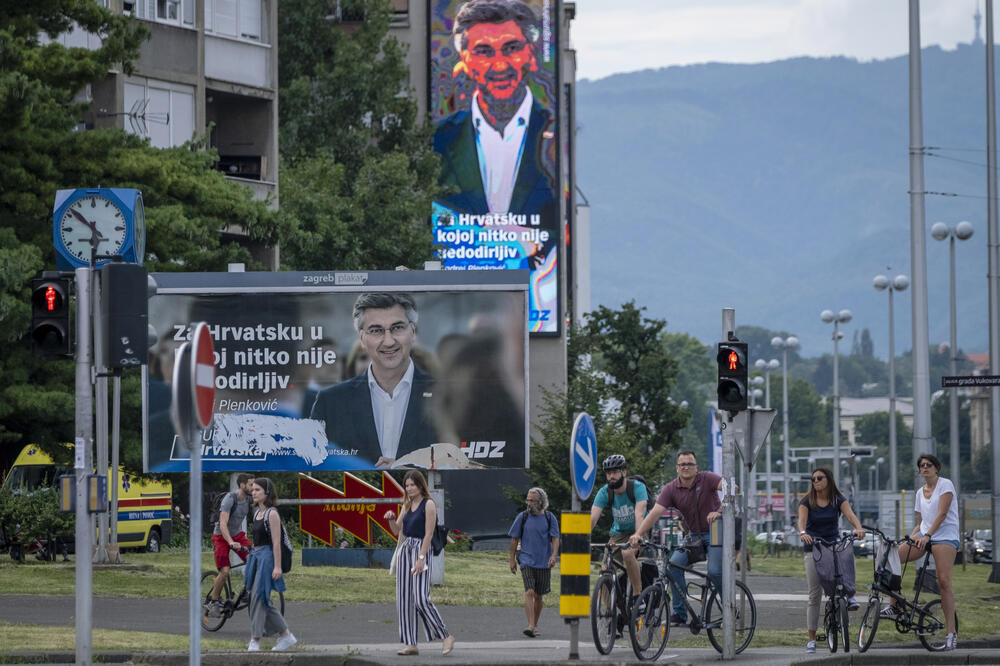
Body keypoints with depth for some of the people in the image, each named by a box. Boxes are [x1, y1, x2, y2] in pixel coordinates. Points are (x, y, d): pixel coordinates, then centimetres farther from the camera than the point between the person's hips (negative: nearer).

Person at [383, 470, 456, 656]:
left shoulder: (428, 504, -7)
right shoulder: (407, 505, 15)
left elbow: (429, 534, -12)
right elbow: (397, 530, 17)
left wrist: (421, 558, -18)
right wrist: (391, 519, -5)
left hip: (421, 549, -8)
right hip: (405, 549, 8)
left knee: (421, 598, -16)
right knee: (404, 599, 3)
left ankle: (445, 637, -7)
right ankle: (410, 644, 5)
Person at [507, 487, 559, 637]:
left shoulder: (549, 518, 2)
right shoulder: (522, 517, 2)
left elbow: (555, 538, 0)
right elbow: (514, 539, 8)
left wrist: (554, 555, -17)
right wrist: (512, 560, 6)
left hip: (544, 563, 1)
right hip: (527, 561, -1)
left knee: (538, 596, 10)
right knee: (529, 592, -17)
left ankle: (535, 625, 25)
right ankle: (530, 625, -26)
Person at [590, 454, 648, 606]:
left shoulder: (637, 487, -22)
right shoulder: (604, 492, -11)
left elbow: (640, 514, -35)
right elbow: (593, 517, -21)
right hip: (618, 533, 4)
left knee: (627, 554, -34)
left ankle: (638, 594, -21)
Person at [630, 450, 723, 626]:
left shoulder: (707, 479, -13)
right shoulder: (671, 489, -6)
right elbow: (655, 512, -16)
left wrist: (720, 511, -40)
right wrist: (638, 534, -30)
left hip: (714, 531, -4)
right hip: (692, 534, 4)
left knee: (715, 571, -19)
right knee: (674, 565, -16)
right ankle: (679, 613, -7)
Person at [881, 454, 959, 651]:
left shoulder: (945, 485, -2)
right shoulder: (920, 493, 18)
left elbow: (942, 513, -12)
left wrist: (927, 535, -22)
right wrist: (910, 538, 2)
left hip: (945, 537, -6)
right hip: (923, 536, 6)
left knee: (944, 580, -20)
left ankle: (952, 632, -21)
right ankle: (893, 607, -8)